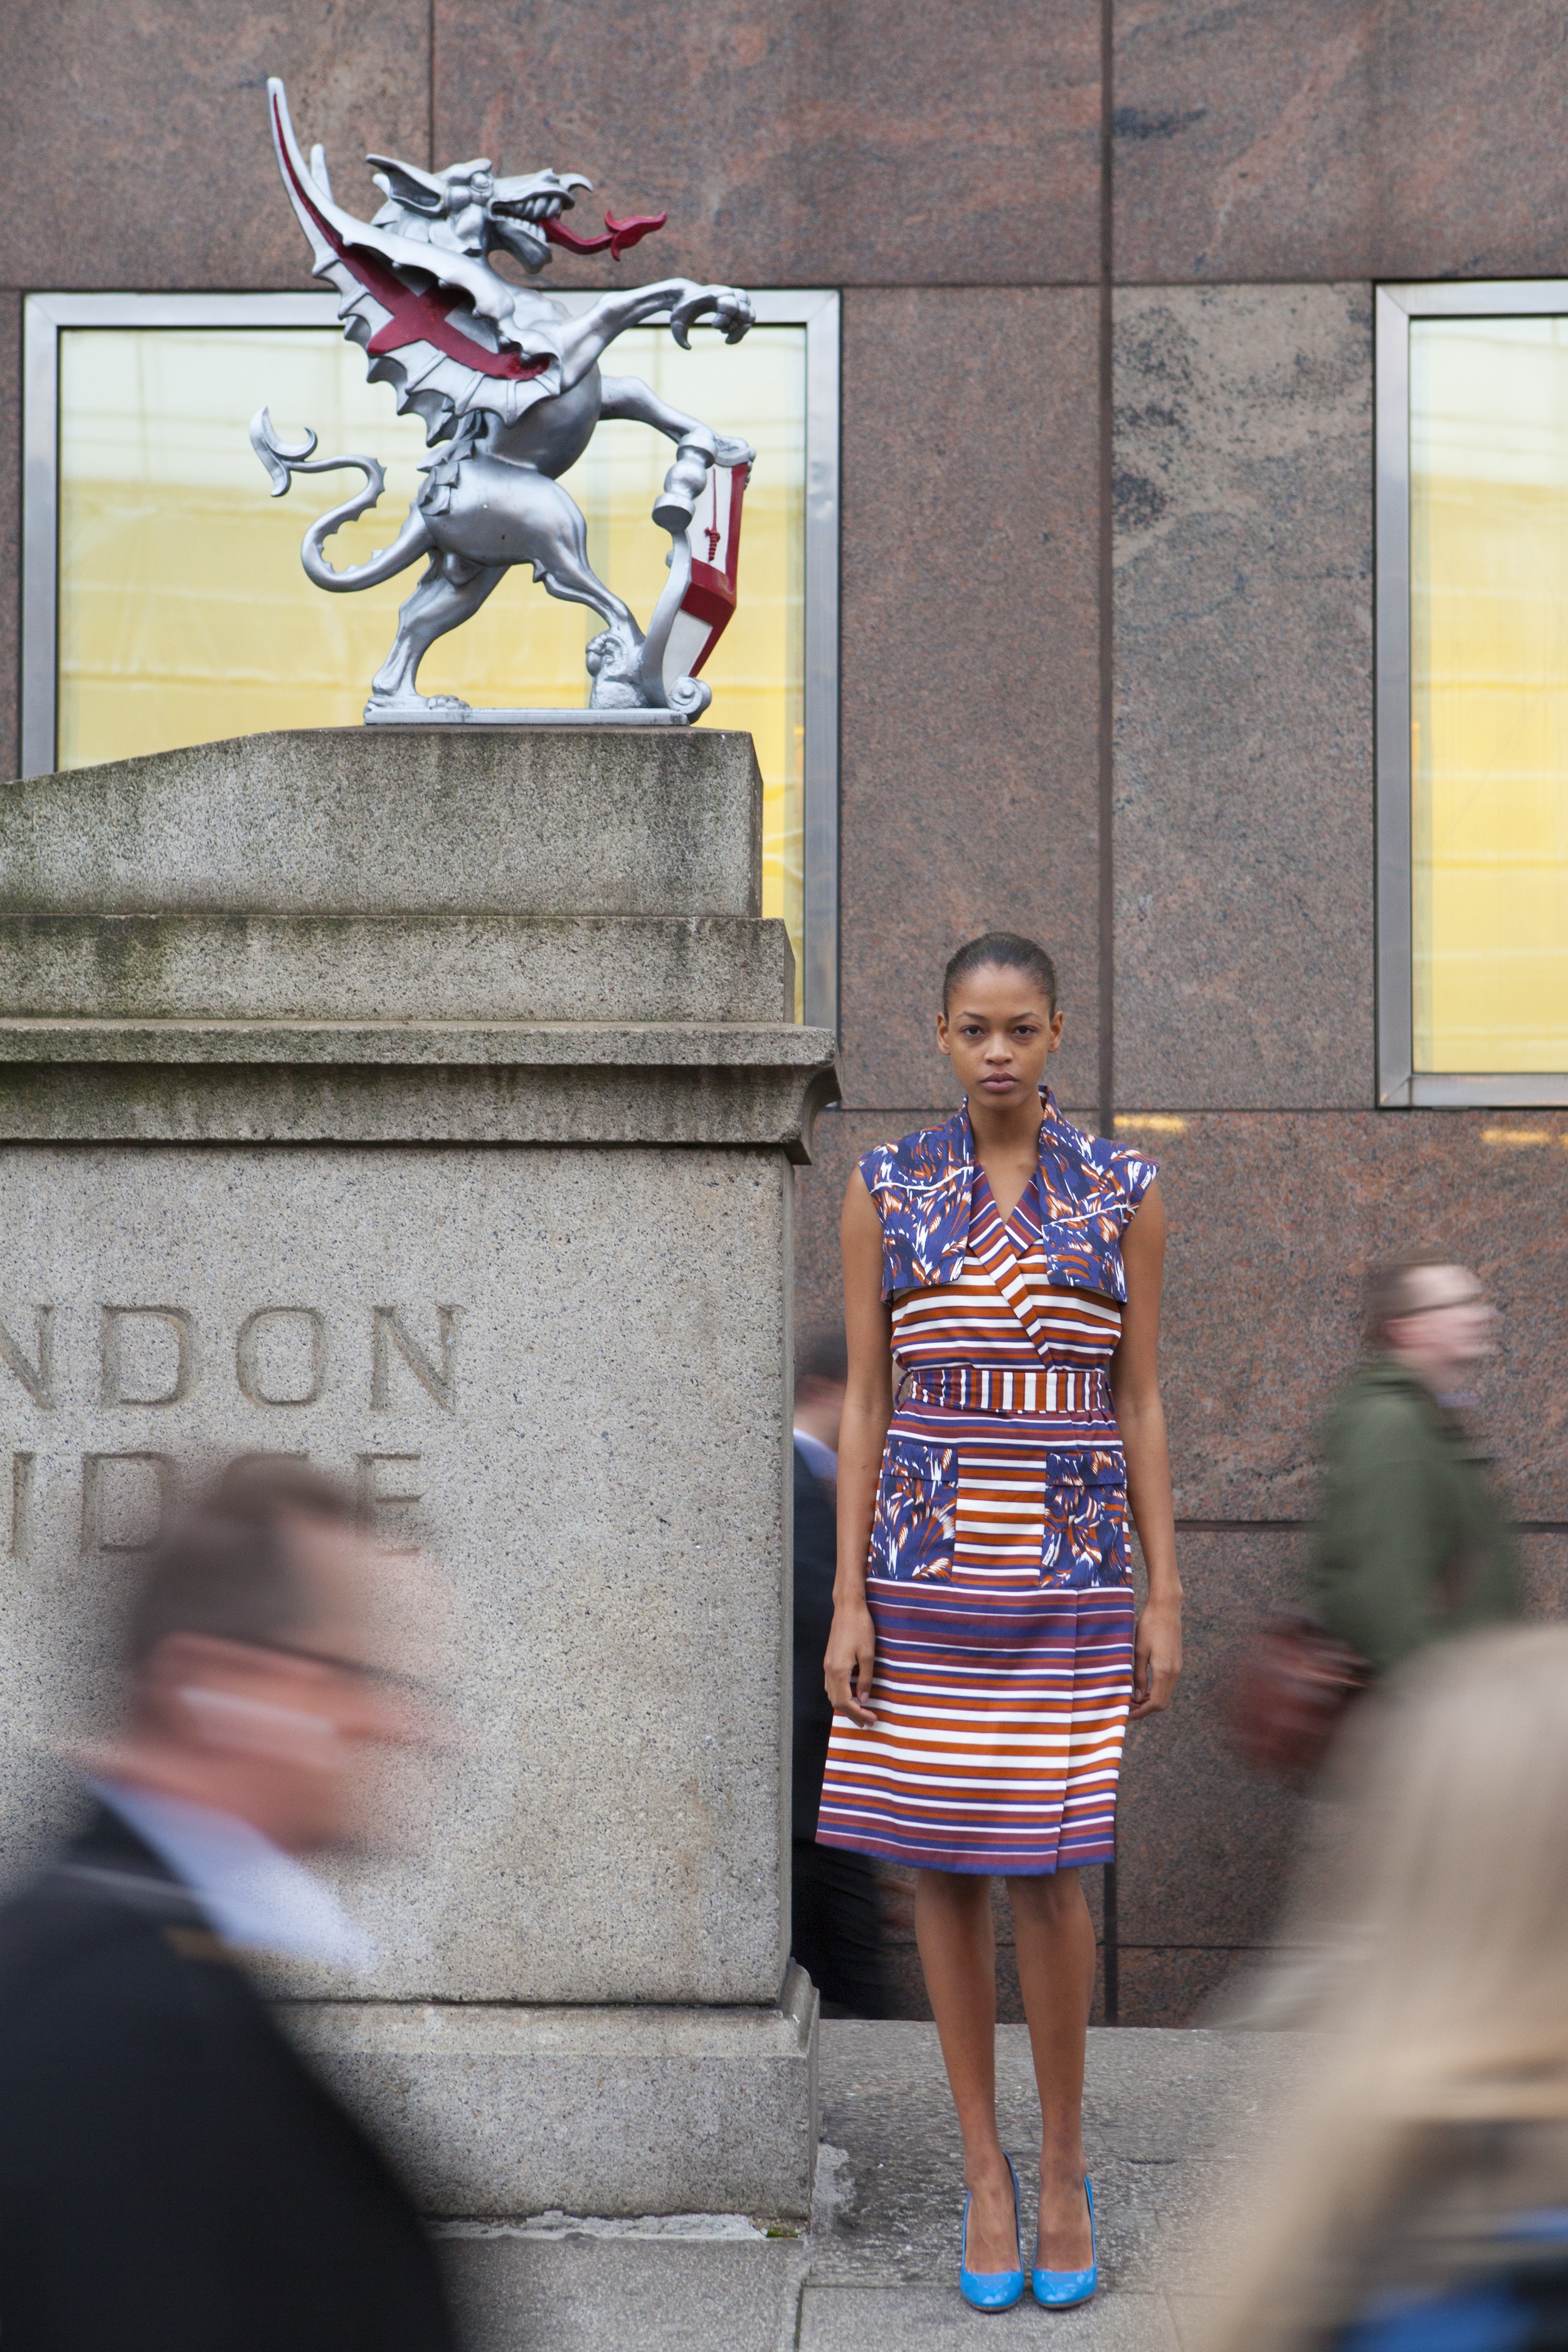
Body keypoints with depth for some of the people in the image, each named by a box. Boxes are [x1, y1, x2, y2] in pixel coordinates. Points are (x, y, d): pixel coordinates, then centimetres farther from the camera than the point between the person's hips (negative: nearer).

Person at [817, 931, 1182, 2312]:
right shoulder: (886, 1192, 1)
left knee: (1045, 1874, -4)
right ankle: (986, 2172, 17)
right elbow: (864, 1404, 2)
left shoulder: (1124, 1194, 1)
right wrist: (848, 1602, -3)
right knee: (942, 1867, 4)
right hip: (927, 1567, 1)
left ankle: (1064, 2165, 16)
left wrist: (1168, 1607, 0)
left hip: (1066, 1575, -1)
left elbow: (1139, 1406, 3)